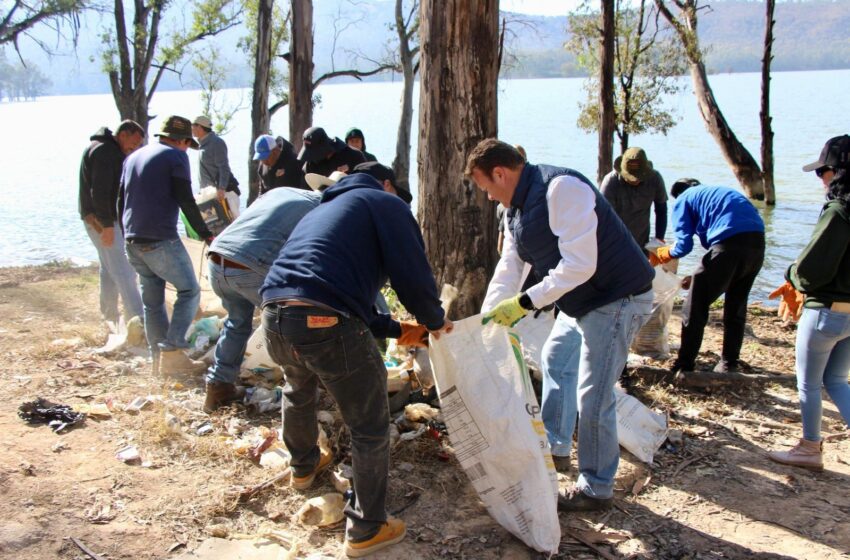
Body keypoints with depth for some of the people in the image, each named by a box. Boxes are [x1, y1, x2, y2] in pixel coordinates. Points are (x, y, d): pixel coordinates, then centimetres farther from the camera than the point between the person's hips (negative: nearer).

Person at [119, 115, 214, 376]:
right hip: (162, 240, -8)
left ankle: (159, 357, 13)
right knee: (189, 290, 0)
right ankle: (172, 352, -10)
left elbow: (121, 200, 23)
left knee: (152, 300, 13)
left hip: (132, 240, 8)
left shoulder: (133, 157, 20)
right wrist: (206, 234, -5)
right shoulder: (176, 156, -4)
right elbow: (186, 201, -10)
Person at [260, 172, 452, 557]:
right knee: (370, 429, 10)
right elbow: (412, 275, -2)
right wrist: (434, 320, 18)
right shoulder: (385, 203, 10)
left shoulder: (322, 210, 33)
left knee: (299, 391, 38)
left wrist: (397, 329, 36)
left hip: (274, 316, 8)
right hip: (326, 324, -8)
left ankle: (304, 466, 60)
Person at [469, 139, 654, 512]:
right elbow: (508, 270, 9)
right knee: (556, 361, 25)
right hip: (580, 300, 11)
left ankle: (596, 490, 10)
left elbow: (580, 265, -31)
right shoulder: (517, 208, 7)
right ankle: (554, 443, 43)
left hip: (617, 298, -11)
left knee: (592, 396, -7)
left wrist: (524, 303, -30)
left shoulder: (562, 189, -25)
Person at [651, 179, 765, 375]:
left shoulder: (682, 200, 16)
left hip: (729, 243, -7)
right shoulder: (719, 191, 35)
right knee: (736, 306, 22)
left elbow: (684, 245, 5)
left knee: (696, 304, 7)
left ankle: (685, 364, 11)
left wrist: (658, 255, 25)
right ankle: (729, 363, 30)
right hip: (757, 241, 7)